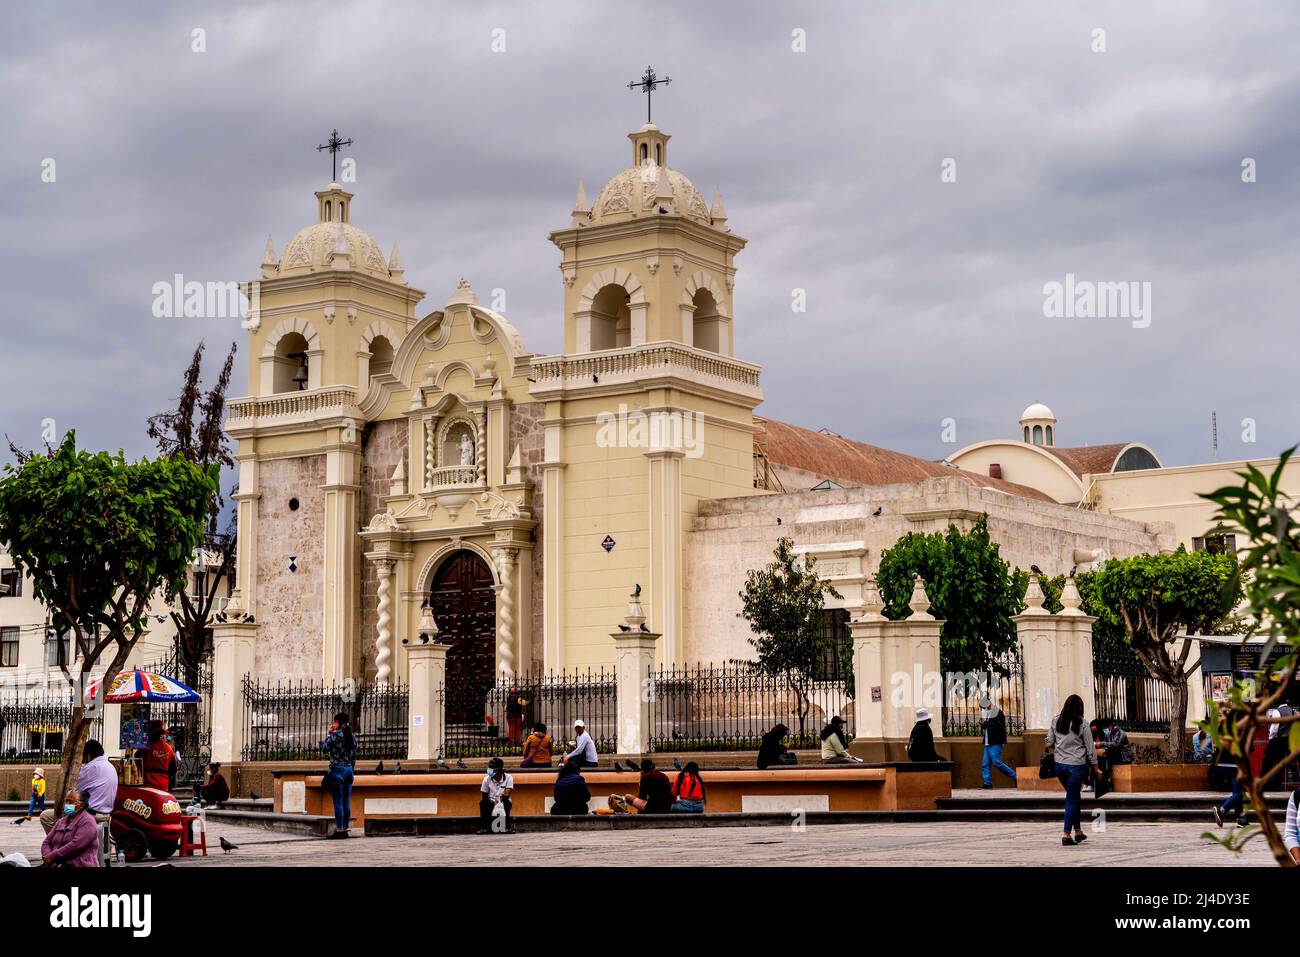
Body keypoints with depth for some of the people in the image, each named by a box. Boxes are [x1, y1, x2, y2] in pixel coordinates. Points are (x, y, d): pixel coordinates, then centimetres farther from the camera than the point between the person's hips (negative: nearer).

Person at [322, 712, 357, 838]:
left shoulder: (335, 734, -10)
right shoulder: (352, 736, 9)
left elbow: (324, 748, -2)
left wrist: (328, 734, 5)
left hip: (337, 770, -6)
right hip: (349, 770, 6)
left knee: (338, 802, -5)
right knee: (346, 803, 8)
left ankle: (339, 830, -7)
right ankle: (345, 829, 9)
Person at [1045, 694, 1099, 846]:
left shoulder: (1056, 722, 1)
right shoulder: (1082, 724, -8)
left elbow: (1049, 744, 6)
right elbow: (1090, 748, -4)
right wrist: (1095, 767, 4)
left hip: (1059, 765, 4)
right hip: (1077, 765, -4)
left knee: (1073, 797, 18)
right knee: (1072, 798, 2)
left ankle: (1077, 831, 22)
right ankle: (1066, 835, -3)